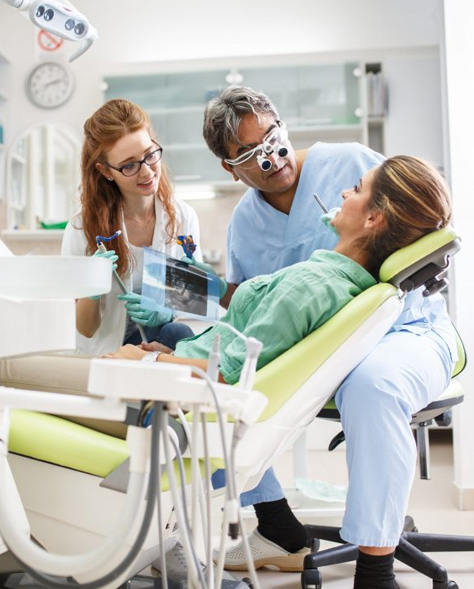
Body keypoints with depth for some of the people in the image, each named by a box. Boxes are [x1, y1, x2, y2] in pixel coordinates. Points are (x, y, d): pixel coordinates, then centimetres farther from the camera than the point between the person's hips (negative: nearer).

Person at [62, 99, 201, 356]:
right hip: (108, 349, -3)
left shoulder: (183, 217, -4)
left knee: (176, 333, -32)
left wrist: (168, 312, -19)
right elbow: (85, 330, -4)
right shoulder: (82, 229, -11)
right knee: (174, 335, -31)